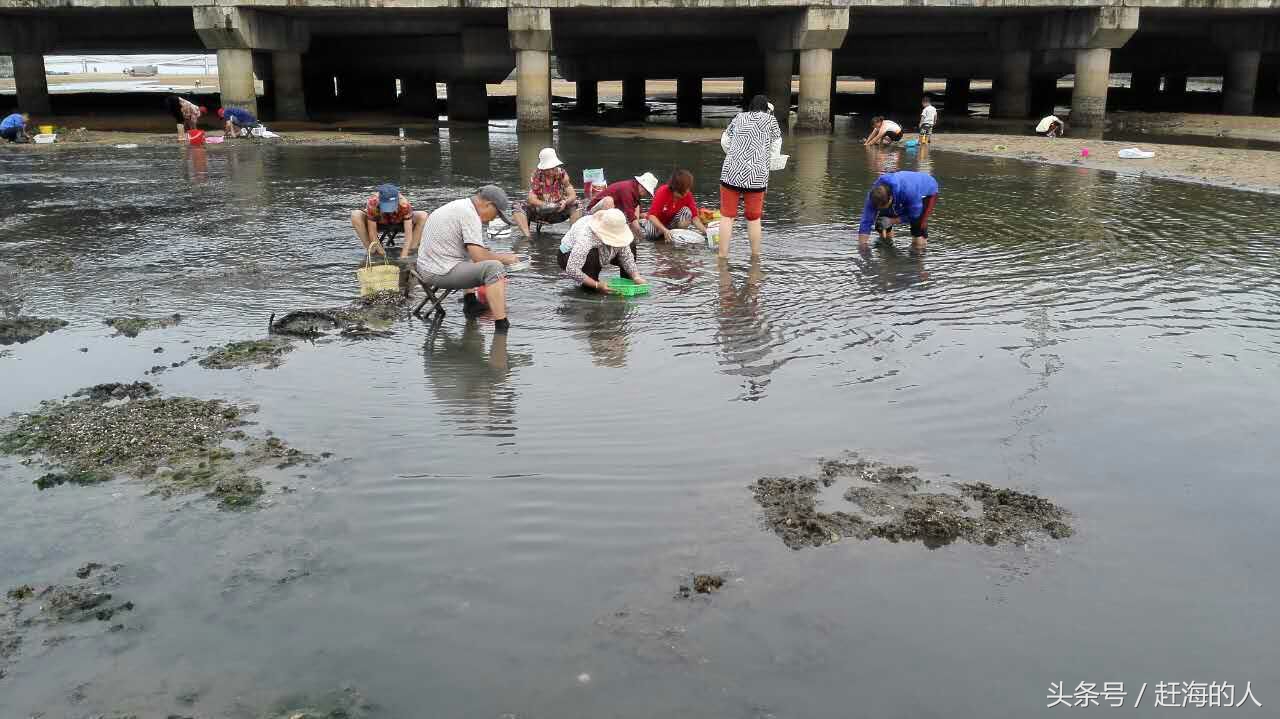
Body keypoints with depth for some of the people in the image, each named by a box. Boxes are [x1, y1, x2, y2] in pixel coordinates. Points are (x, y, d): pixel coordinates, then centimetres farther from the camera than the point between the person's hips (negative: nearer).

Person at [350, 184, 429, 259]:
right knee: (355, 215, -29)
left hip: (399, 223, 0)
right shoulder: (372, 203, -36)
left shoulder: (404, 204, -35)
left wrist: (404, 256, -39)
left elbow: (408, 233, -33)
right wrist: (381, 253, -30)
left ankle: (411, 251, -18)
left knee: (423, 216, -25)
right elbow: (372, 233, -29)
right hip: (379, 224, 0)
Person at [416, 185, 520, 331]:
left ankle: (470, 302, 23)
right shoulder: (469, 215, -16)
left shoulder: (458, 205, 15)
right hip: (440, 273, -11)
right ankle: (502, 326, -26)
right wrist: (505, 258, -6)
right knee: (494, 267, -22)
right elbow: (479, 256, -22)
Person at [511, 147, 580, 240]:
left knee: (576, 207, -26)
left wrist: (565, 202, -37)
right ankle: (528, 236, -40)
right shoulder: (535, 176, -12)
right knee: (518, 209, -25)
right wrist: (544, 204, -41)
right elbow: (532, 198, -20)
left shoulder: (562, 174, -9)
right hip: (539, 210, 0)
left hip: (559, 210, 0)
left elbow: (572, 195, -13)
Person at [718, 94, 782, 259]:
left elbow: (724, 142, 18)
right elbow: (775, 149, 10)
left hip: (731, 171, 1)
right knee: (754, 217, 10)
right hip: (757, 174, -1)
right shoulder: (770, 119, 9)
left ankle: (723, 255, 2)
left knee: (727, 215, 4)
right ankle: (755, 255, 18)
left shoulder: (739, 117, 16)